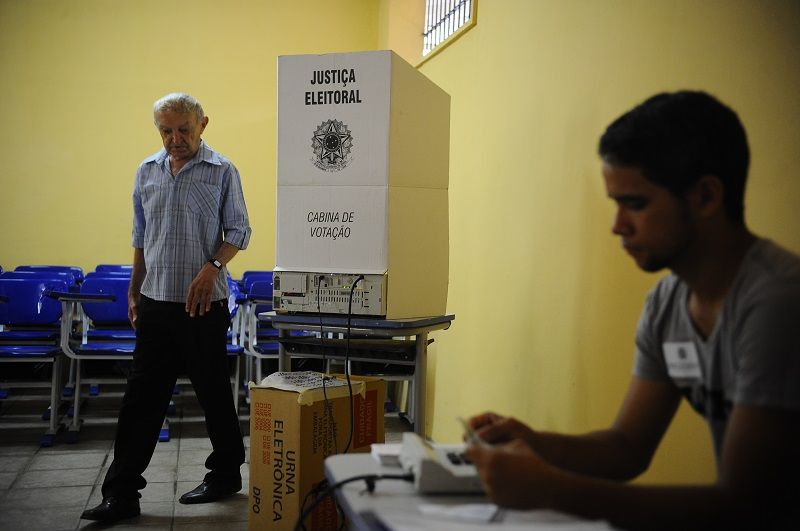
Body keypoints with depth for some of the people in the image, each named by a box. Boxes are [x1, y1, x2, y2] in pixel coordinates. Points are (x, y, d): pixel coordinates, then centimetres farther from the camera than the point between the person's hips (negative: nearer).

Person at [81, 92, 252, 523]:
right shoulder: (147, 172, 11)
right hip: (155, 302, 5)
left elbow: (239, 231, -3)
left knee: (213, 394, 6)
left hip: (202, 305, -4)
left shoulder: (222, 172, -3)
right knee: (141, 397, 5)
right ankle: (121, 493, 11)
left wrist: (212, 267, -19)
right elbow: (141, 237, 17)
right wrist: (133, 291, 17)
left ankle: (225, 475, 23)